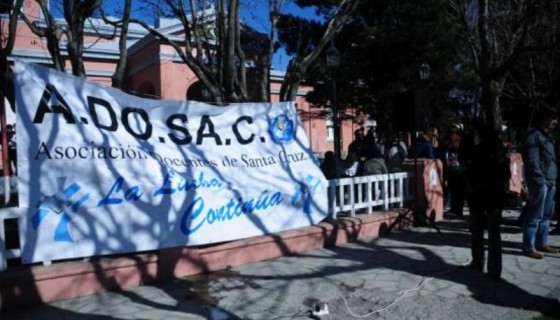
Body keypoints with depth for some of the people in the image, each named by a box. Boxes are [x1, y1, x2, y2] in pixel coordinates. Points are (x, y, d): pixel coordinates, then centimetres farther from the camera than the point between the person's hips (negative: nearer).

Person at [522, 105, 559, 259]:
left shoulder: (546, 136, 19)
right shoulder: (534, 135, -8)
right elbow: (531, 160, -15)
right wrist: (540, 179, -18)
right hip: (539, 182, -9)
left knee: (546, 215, 14)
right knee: (535, 216, -6)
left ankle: (542, 243, 24)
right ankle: (529, 247, -1)